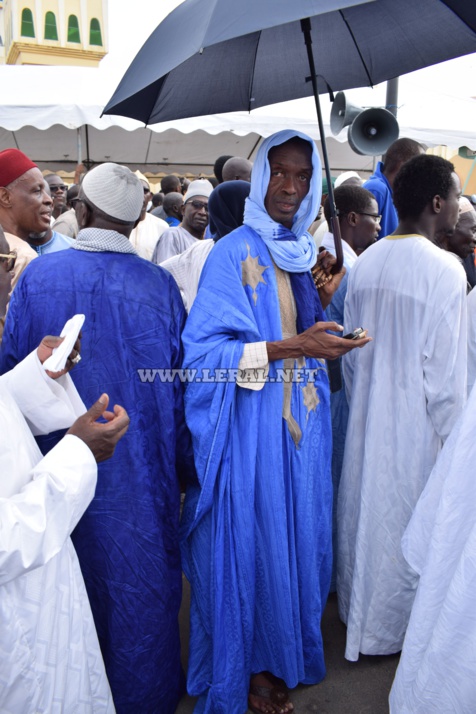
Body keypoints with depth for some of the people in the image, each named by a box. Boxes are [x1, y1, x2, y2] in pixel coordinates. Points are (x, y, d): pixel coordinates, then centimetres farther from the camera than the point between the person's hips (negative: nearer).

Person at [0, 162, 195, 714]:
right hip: (143, 467, -1)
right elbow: (179, 380, -6)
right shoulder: (159, 284, -11)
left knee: (77, 581, 22)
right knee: (141, 584, 18)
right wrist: (183, 461, 7)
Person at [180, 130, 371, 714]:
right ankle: (246, 667, 28)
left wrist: (326, 299, 3)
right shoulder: (234, 253, -10)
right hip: (253, 424, -6)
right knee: (250, 539, 5)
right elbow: (206, 349, -18)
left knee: (295, 533, 15)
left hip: (302, 420, 7)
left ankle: (281, 650, 37)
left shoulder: (308, 253, 12)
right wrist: (289, 348, -25)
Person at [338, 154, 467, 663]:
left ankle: (354, 606, 42)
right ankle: (386, 629, 31)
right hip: (415, 428, -6)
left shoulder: (365, 262, 0)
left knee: (362, 511, 21)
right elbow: (445, 373, -17)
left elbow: (350, 352, 6)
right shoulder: (444, 270, -18)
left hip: (365, 419, 6)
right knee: (405, 527, 12)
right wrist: (451, 439, -5)